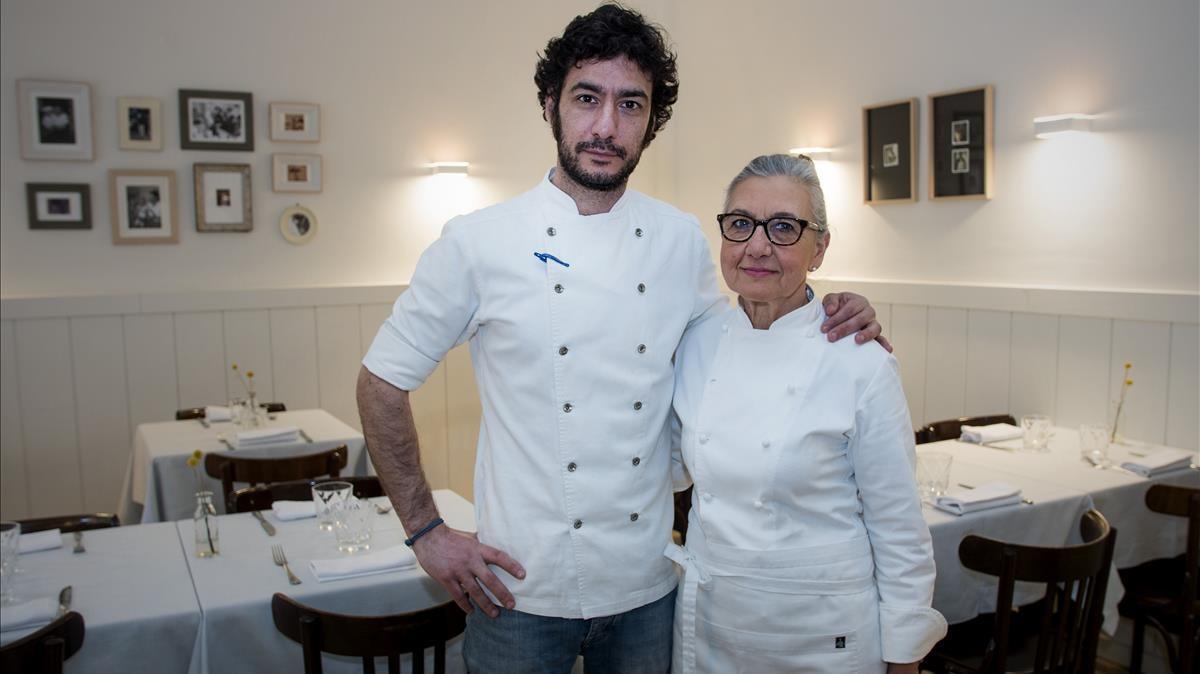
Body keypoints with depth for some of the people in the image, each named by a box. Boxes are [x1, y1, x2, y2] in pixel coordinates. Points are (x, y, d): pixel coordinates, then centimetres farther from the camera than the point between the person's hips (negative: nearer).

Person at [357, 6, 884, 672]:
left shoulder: (681, 241, 1)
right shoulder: (479, 241, -9)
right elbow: (382, 382, -3)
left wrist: (824, 320, -4)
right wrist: (426, 531, -5)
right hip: (520, 590, -3)